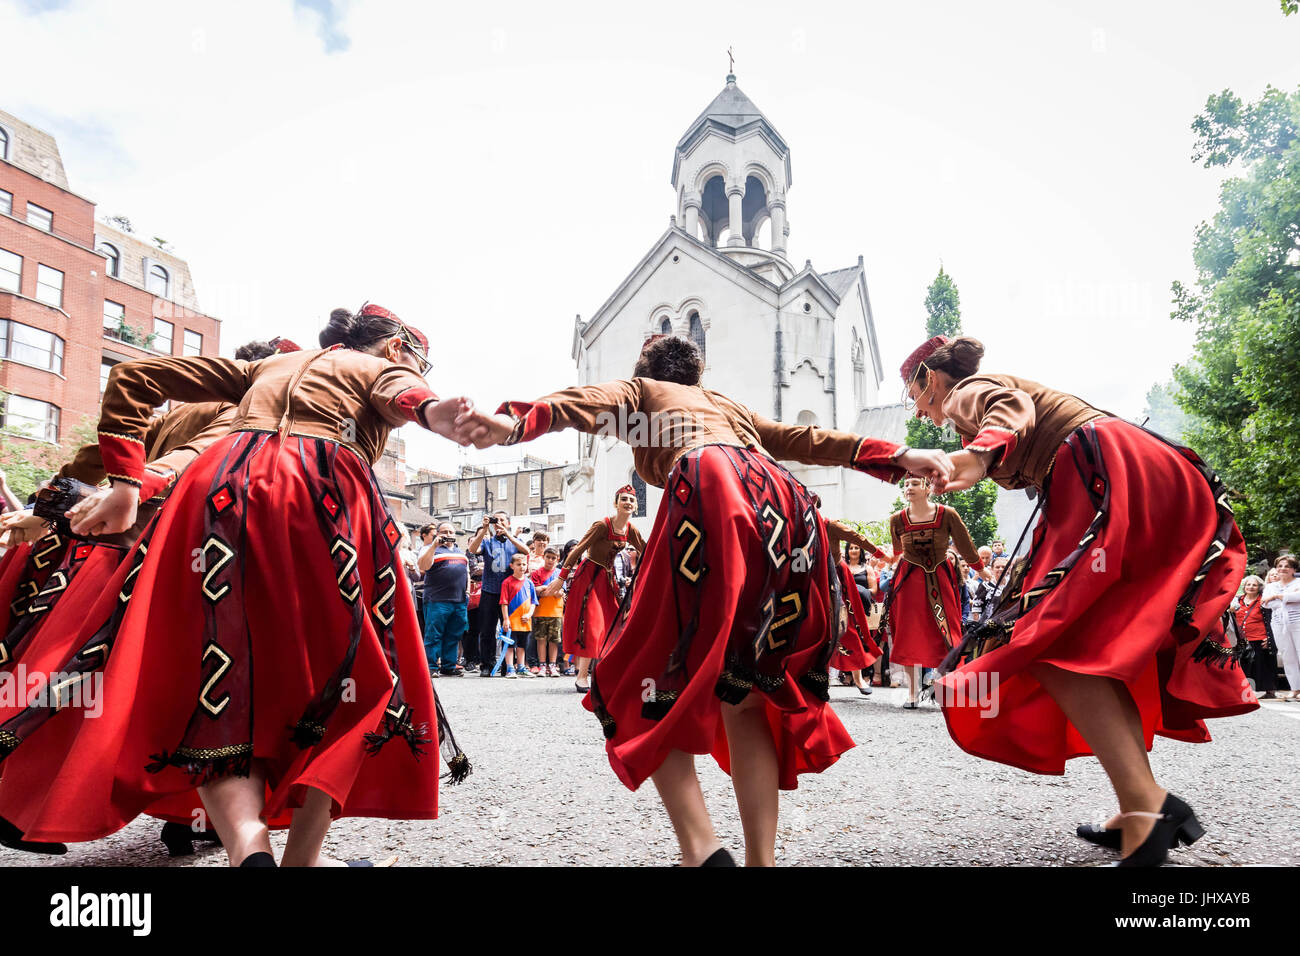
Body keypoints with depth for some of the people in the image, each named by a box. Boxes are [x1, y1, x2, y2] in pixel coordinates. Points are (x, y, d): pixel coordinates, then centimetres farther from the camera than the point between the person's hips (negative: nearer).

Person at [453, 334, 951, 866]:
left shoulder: (640, 391, 29)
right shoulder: (724, 404, 41)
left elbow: (580, 404, 8)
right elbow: (806, 440, 35)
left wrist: (514, 423, -9)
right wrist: (901, 457, 34)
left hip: (710, 490, -5)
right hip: (787, 502, 6)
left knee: (649, 688, 0)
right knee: (744, 698, 11)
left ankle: (702, 850, -15)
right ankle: (761, 859, 4)